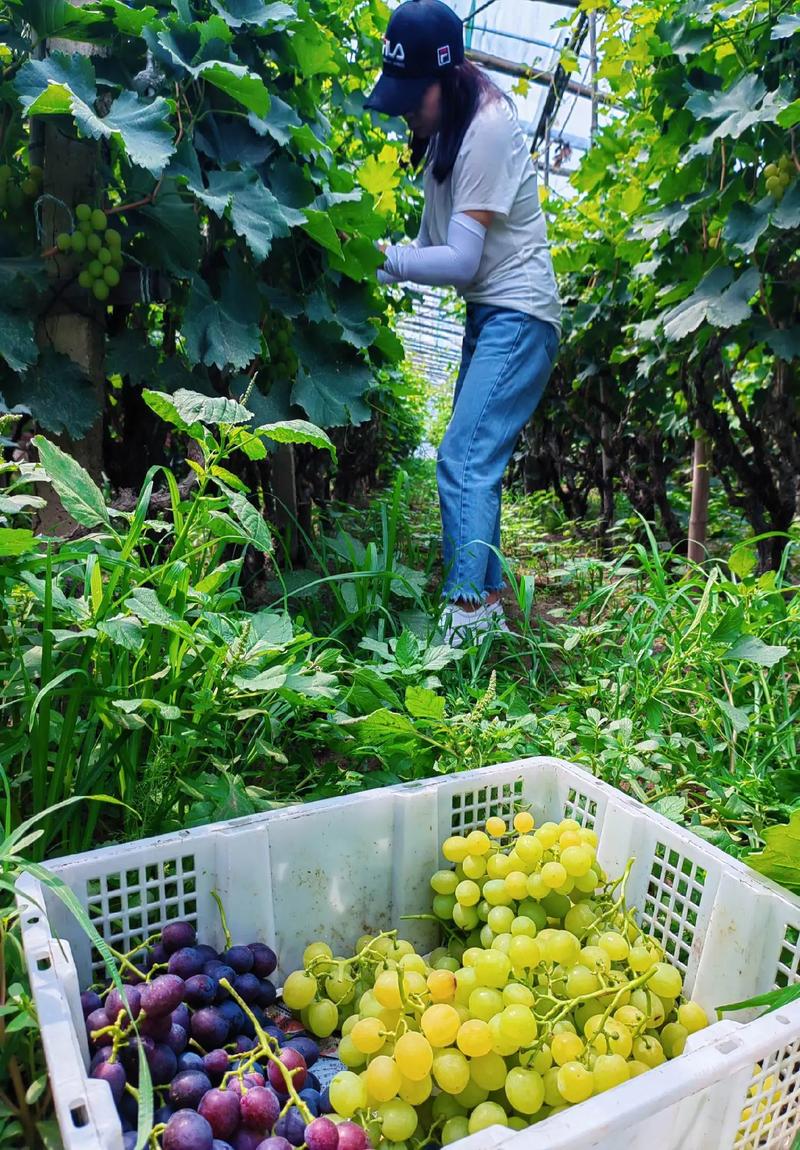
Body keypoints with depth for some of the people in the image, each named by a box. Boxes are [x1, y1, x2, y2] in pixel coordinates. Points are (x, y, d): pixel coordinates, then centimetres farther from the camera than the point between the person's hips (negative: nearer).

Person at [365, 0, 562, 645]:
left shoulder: (487, 130, -17)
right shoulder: (448, 126, 11)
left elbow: (462, 260, -20)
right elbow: (437, 239, 7)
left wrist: (384, 260, -17)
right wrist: (391, 258, -9)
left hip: (518, 315, -10)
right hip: (489, 312, 10)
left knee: (464, 461, -18)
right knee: (475, 463, 10)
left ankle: (466, 614, -16)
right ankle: (488, 601, 20)